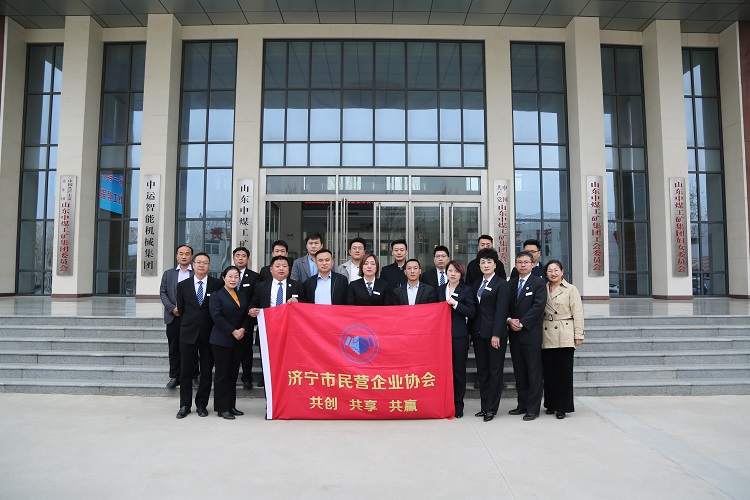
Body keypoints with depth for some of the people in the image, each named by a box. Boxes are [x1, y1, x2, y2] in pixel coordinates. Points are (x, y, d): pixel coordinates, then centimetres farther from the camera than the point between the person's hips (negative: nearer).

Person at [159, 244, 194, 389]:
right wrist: (172, 308, -8)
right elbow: (163, 293, 7)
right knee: (174, 348, 7)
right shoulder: (168, 274, 12)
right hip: (173, 317, 3)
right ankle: (175, 376, 17)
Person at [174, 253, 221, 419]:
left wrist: (215, 329, 3)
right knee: (186, 371, 6)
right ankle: (185, 405, 17)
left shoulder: (217, 284, -1)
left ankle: (202, 405, 18)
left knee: (206, 372, 6)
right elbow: (181, 309, 12)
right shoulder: (183, 285, 6)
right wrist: (189, 324, 11)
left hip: (208, 334, -1)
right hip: (188, 333, 1)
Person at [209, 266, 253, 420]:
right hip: (221, 340, -5)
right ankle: (222, 408, 6)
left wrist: (243, 329, -8)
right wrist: (233, 331, -16)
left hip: (238, 341, 6)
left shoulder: (243, 296, 14)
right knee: (222, 374, 0)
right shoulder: (216, 296, -3)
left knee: (233, 374, 9)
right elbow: (217, 317, -13)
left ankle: (231, 406, 17)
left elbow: (247, 316, 11)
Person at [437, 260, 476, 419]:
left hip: (459, 335, -3)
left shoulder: (466, 290, -1)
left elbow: (472, 313, -8)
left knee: (459, 369, 3)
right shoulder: (440, 289, 12)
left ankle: (458, 404, 14)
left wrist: (455, 304, -16)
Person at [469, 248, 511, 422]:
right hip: (479, 334, 6)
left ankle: (491, 408, 9)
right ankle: (484, 406, 19)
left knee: (495, 371, 2)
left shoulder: (502, 284, -5)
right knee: (482, 371, 10)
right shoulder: (476, 284, 14)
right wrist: (470, 331, 9)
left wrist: (496, 334, -17)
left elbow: (501, 311, -11)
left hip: (494, 333, -6)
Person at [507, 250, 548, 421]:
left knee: (534, 372, 0)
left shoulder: (539, 282, -2)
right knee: (519, 372, 11)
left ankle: (533, 408, 7)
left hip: (531, 333, -5)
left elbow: (538, 306, -12)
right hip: (515, 334, 5)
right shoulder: (511, 283, 13)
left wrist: (522, 323, -15)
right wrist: (509, 320, -7)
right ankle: (522, 405, 21)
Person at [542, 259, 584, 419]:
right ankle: (551, 404, 22)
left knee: (564, 371, -1)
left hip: (564, 337, -3)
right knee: (548, 371, 8)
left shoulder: (570, 289, 0)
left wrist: (578, 335, -6)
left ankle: (562, 407, 10)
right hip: (547, 336, 3)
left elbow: (577, 314, -2)